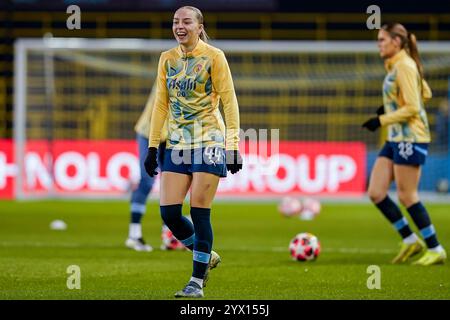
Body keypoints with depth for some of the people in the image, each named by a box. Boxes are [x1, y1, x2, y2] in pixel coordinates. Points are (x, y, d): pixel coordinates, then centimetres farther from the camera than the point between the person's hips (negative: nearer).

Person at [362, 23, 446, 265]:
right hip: (396, 139, 10)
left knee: (407, 196, -5)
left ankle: (435, 250, 5)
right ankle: (410, 241, 12)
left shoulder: (404, 66, -15)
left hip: (410, 138, -10)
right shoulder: (396, 65, 14)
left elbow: (412, 108, -19)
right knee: (375, 193, 4)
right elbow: (425, 93, 23)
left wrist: (381, 120, -18)